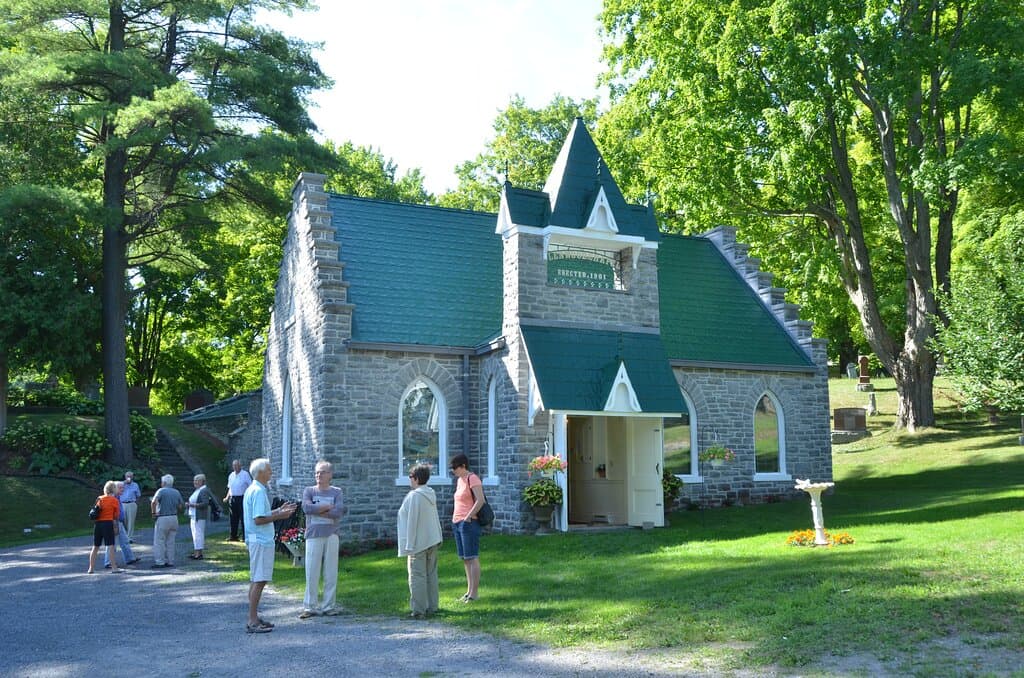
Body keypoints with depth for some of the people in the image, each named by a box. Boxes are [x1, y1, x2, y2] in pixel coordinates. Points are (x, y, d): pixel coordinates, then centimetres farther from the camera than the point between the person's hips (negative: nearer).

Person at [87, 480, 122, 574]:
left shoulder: (99, 498, 11)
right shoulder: (114, 500, -3)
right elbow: (116, 514, 3)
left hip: (97, 523, 5)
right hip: (108, 523, -5)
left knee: (95, 547, 14)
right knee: (110, 546, -8)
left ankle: (91, 568, 19)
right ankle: (114, 568, -11)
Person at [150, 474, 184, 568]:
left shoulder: (161, 491, -7)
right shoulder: (177, 492, 10)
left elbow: (153, 502, -23)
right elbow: (182, 506, 11)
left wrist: (154, 512, -11)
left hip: (163, 519, -6)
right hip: (174, 518, 6)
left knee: (159, 541, 0)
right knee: (170, 542, 12)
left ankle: (160, 562, -2)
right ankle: (170, 561, 12)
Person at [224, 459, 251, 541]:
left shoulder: (245, 474, -4)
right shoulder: (231, 475, 14)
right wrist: (227, 497, 11)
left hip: (242, 498, -6)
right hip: (232, 499, 6)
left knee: (243, 519, -4)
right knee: (233, 519, 9)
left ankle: (245, 536, 0)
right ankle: (233, 536, 17)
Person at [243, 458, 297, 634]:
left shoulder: (252, 490, 16)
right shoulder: (258, 492, -17)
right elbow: (259, 520, -22)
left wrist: (279, 510, 20)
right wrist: (279, 516, -16)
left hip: (257, 540, 11)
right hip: (261, 541, -11)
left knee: (255, 580, 14)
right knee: (259, 581, -8)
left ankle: (254, 619, 20)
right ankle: (253, 622, -6)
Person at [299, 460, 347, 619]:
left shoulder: (336, 492, 6)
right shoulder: (309, 491, 9)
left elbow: (339, 512, -9)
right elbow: (306, 507, -11)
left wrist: (317, 511, -7)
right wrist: (328, 507, -8)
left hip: (331, 535, 0)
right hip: (313, 535, 0)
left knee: (331, 573, 3)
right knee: (312, 573, -1)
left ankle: (329, 606, 11)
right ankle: (310, 607, 7)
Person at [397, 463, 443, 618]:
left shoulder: (414, 496, -17)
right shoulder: (431, 494, 8)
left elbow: (411, 522, -17)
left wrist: (409, 546, -13)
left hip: (419, 543, -8)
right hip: (433, 541, 8)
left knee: (417, 577, -2)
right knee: (431, 575, 13)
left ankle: (418, 610, 0)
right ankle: (431, 607, 19)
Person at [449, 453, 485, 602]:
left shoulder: (472, 478, -11)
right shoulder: (460, 480, 15)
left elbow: (480, 500, -21)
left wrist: (468, 517, -19)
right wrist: (456, 518, 16)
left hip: (468, 523, -9)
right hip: (457, 523, 9)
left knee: (472, 558, -6)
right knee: (465, 559, 11)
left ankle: (474, 592, -3)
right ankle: (469, 591, 16)